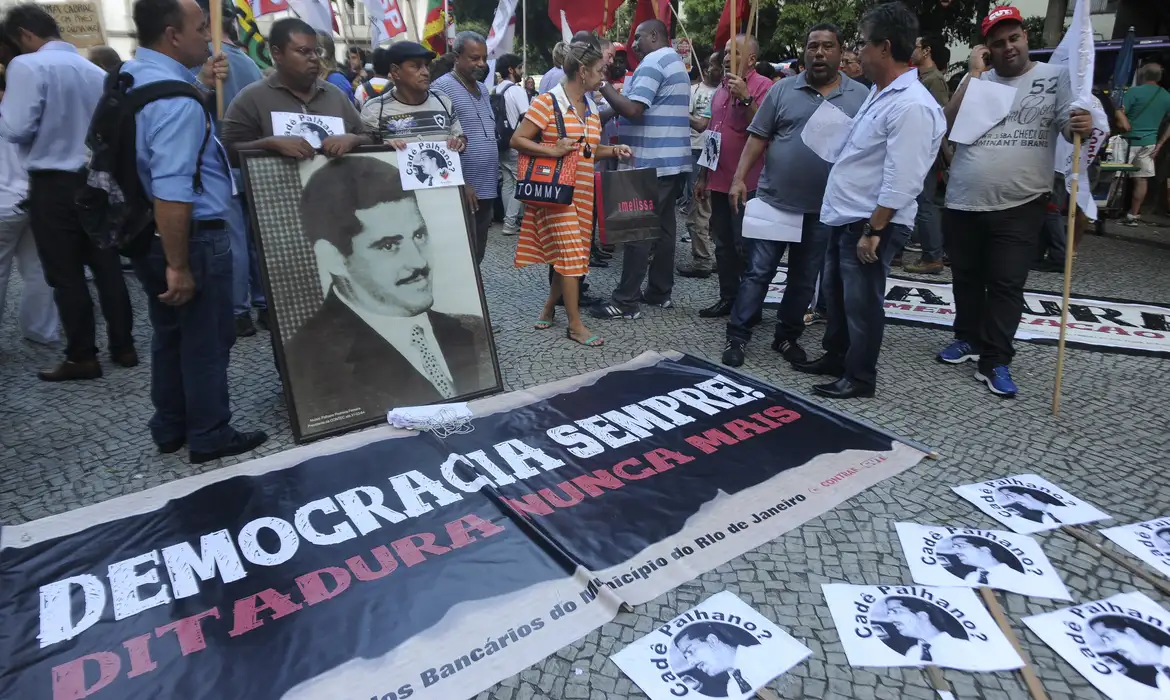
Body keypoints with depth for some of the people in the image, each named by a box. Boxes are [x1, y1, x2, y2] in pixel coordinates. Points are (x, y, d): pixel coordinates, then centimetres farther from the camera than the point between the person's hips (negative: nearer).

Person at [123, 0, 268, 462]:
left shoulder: (129, 77, 7)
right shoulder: (176, 98, -23)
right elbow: (171, 192, -30)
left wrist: (201, 85, 18)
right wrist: (179, 266, -26)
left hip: (145, 234, 10)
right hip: (192, 237, -10)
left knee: (170, 336, 20)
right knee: (206, 340, 5)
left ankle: (170, 429, 34)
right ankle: (209, 437, 19)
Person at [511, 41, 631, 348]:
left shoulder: (592, 107, 13)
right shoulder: (548, 102, -10)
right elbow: (517, 140, -11)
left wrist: (614, 150, 3)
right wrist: (552, 150, -23)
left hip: (583, 192, 8)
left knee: (575, 254, 11)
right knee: (570, 253, -8)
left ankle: (548, 308, 29)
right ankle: (576, 325, 0)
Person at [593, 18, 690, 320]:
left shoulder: (653, 62, -11)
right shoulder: (676, 63, 21)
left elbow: (633, 110, -22)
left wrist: (603, 85, -11)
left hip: (651, 162, -10)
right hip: (672, 160, 10)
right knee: (664, 227, 11)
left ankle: (626, 301, -6)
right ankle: (660, 292, 17)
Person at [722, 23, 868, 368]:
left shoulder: (861, 97, 5)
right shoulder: (783, 89, 3)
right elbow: (757, 138, 1)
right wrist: (739, 178, -9)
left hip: (823, 209, 2)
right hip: (773, 200, -1)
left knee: (804, 280, 11)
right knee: (757, 273, 0)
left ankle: (787, 337, 26)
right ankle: (736, 337, 8)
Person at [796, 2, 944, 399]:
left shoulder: (911, 106, -19)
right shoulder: (880, 93, 14)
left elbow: (900, 181, -24)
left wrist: (873, 230, -23)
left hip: (871, 224, -10)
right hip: (845, 218, 10)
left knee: (861, 302, 1)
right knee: (835, 293, 18)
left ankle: (859, 377, 15)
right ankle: (835, 357, 34)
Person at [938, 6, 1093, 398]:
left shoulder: (1056, 77, 3)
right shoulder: (976, 79, 7)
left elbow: (1069, 128, -2)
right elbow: (951, 122, -7)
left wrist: (1084, 127, -25)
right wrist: (974, 73, -9)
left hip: (1019, 206, -2)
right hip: (963, 203, 3)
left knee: (1006, 285, -2)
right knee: (966, 278, 15)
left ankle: (995, 362, 4)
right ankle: (968, 339, 32)